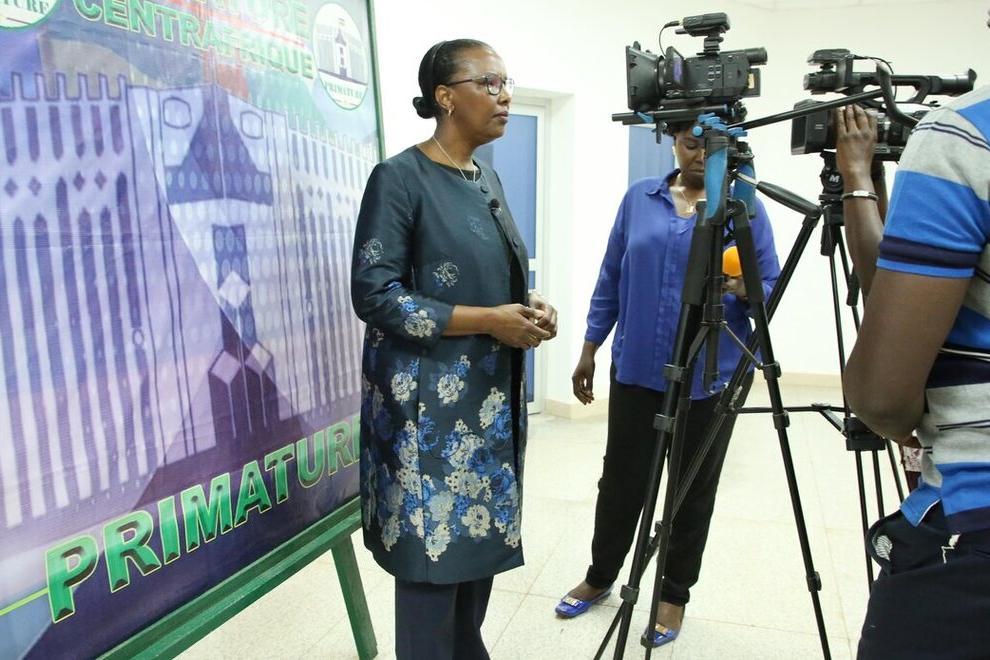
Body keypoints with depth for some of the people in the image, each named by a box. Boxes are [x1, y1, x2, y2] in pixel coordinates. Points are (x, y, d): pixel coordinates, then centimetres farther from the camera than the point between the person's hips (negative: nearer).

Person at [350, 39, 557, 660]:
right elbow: (374, 295, -16)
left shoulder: (488, 178, 12)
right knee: (434, 545, 2)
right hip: (430, 401, -7)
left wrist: (530, 306, -2)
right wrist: (490, 321, -18)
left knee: (479, 539, 15)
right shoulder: (400, 177, -11)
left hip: (491, 393, 7)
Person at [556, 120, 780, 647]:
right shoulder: (639, 198, 5)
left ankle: (674, 594, 32)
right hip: (636, 369, 2)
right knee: (620, 479, 12)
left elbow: (772, 289, -3)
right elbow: (611, 278, 8)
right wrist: (589, 350, 7)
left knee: (694, 489, 12)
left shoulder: (746, 208, -1)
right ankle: (600, 576, 35)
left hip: (711, 377, -1)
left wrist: (744, 291, -26)